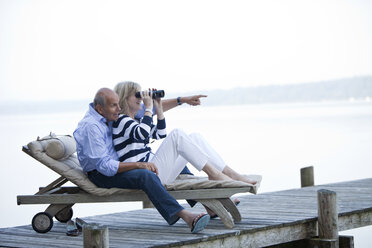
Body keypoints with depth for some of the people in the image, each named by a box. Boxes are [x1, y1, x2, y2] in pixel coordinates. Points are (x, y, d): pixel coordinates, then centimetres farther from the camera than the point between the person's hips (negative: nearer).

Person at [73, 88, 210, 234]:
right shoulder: (90, 126, -22)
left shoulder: (109, 117, 6)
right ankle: (186, 216, -47)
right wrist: (139, 165, -28)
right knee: (147, 176, -35)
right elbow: (105, 166, -27)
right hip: (100, 175, -10)